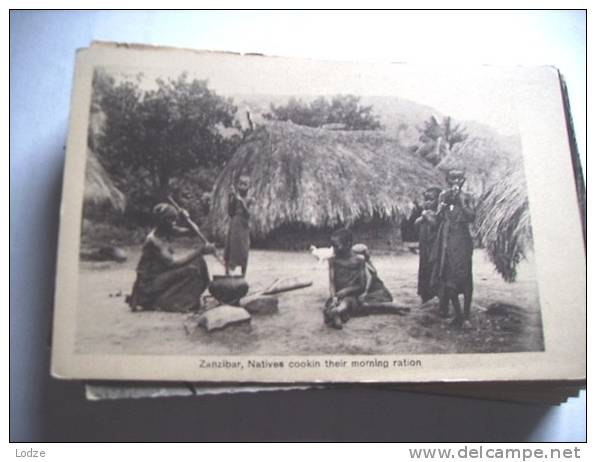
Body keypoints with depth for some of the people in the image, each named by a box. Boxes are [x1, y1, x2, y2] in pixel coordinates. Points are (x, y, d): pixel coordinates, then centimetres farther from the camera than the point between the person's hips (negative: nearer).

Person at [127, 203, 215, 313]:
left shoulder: (167, 230, 1)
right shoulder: (153, 240, -23)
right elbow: (172, 262, -31)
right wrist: (199, 251, -33)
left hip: (163, 273, 9)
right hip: (150, 284, -9)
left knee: (198, 261, -2)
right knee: (191, 271, -25)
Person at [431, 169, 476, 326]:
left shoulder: (467, 197, 3)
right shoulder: (443, 195, 12)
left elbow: (471, 217, -9)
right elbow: (438, 216, 4)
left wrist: (460, 201, -13)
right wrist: (445, 201, -6)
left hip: (461, 239, -3)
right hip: (445, 239, 3)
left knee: (464, 276, -5)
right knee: (446, 275, 1)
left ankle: (466, 314, 0)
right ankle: (458, 313, 10)